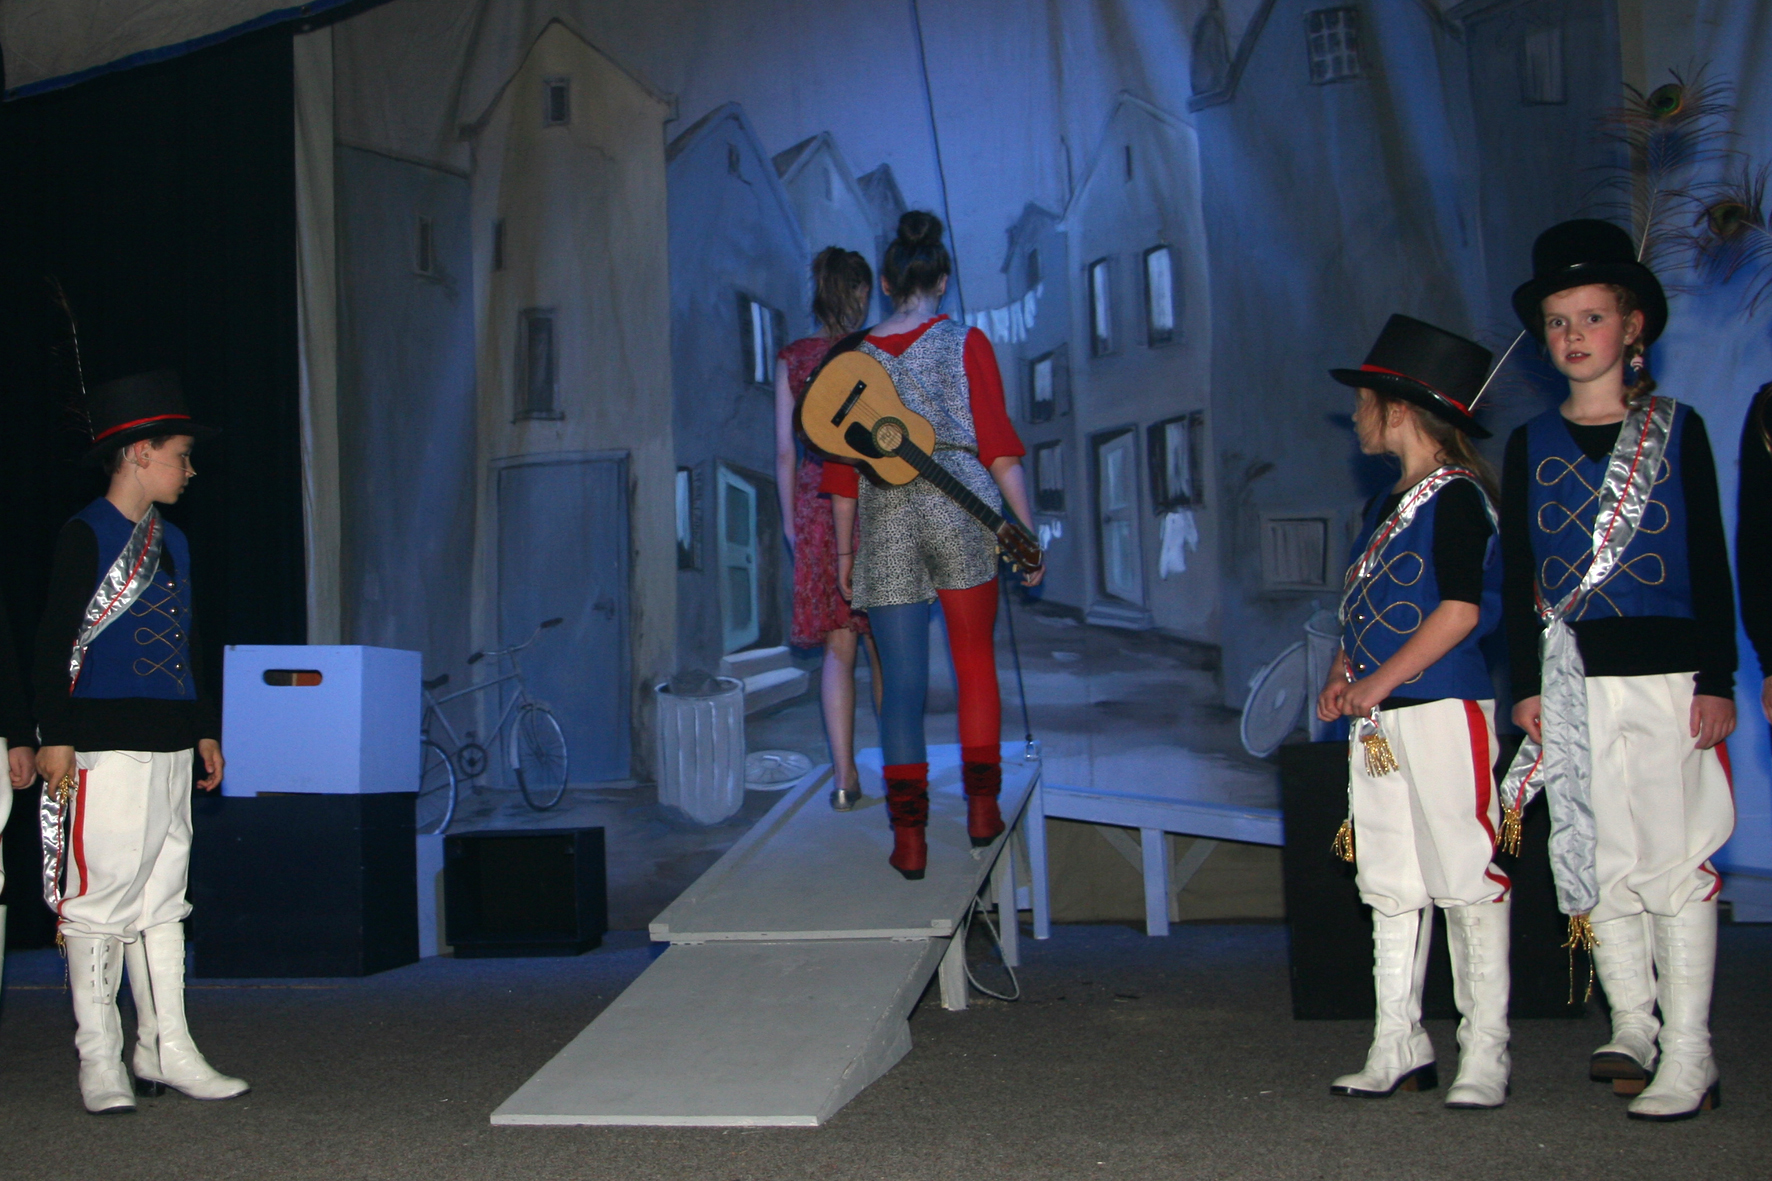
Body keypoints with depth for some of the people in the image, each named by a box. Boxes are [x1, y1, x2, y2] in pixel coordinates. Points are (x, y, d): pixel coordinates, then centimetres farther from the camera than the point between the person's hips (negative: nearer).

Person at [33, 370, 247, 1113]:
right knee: (101, 898, -5)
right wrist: (56, 737, -13)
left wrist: (206, 730, 22)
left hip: (170, 746, 8)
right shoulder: (86, 534, -3)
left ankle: (167, 1051, 14)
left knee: (163, 898, 9)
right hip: (107, 747, -8)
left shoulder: (172, 541, 19)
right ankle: (100, 1063, 2)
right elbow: (54, 643, -8)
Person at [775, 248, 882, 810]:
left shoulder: (791, 360, 1)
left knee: (838, 647, 5)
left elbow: (785, 450, 4)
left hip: (817, 510, 1)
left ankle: (845, 776, 0)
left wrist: (789, 518, 13)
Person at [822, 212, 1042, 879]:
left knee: (902, 683, 3)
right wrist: (1026, 530, -2)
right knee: (974, 662, 15)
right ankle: (982, 808, 17)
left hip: (885, 524, 1)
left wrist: (844, 551, 15)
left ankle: (909, 838, 1)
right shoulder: (965, 343, 1)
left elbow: (843, 466, 8)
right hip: (961, 512, -1)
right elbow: (997, 444, -5)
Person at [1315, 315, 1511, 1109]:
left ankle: (1484, 1053, 2)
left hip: (1443, 710, -9)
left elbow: (1461, 610, -16)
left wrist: (1377, 683, -16)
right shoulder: (1386, 504, 18)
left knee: (1464, 877, -5)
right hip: (1378, 720, 9)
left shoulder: (1456, 496, -9)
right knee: (1391, 884, 10)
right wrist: (1341, 678, 8)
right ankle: (1398, 1046, 16)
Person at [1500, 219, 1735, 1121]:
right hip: (1571, 680, 3)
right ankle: (1632, 1024, 14)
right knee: (1597, 859, 3)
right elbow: (1516, 576, 9)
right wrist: (1527, 685, 2)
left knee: (1675, 860, -3)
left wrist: (1716, 679, -4)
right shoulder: (1530, 446, 10)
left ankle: (1688, 1055, 1)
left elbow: (1711, 564, 3)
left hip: (1666, 673, -2)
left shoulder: (1675, 429, 5)